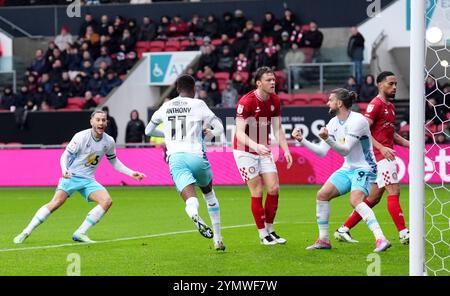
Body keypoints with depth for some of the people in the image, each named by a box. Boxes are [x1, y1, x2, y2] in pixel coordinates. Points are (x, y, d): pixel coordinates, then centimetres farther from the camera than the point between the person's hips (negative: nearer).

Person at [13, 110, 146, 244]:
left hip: (88, 180, 5)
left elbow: (113, 161, 18)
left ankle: (80, 233, -12)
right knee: (56, 203, -24)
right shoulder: (81, 137, -14)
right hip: (71, 176, -5)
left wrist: (131, 173, 12)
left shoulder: (109, 142, 1)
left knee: (107, 201, -17)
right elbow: (66, 154, -10)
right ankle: (26, 232, -16)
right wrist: (64, 169, -29)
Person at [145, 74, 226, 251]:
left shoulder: (166, 107, 16)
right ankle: (217, 238, 25)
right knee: (208, 193, 25)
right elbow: (219, 129, 3)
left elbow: (148, 130, 29)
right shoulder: (198, 105, 5)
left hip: (175, 157, 1)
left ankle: (194, 216, -51)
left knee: (191, 199, -13)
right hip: (196, 156, -1)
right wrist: (208, 133, 24)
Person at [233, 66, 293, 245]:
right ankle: (263, 235, 4)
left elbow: (277, 129, 7)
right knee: (257, 192, -7)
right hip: (245, 151, -6)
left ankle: (270, 230, 12)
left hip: (264, 150, 6)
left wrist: (286, 150, -6)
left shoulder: (275, 101, -2)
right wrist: (255, 146, -46)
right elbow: (239, 132, -29)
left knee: (274, 188, -2)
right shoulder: (246, 102, -23)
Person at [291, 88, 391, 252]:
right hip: (347, 169, 9)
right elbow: (322, 151, 8)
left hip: (364, 169, -9)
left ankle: (381, 239, -38)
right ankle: (323, 240, 7)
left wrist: (327, 139, -37)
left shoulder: (357, 120, -18)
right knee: (322, 194, -3)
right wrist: (301, 140, -1)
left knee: (355, 200, -31)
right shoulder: (333, 123, 7)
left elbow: (345, 150, -24)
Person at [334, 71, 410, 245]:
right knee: (394, 192, -11)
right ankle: (404, 234, -11)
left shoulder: (390, 106, 20)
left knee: (373, 198, 10)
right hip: (380, 156, -10)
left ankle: (343, 230, 15)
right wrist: (382, 148, -25)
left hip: (387, 155, 10)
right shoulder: (375, 105, -9)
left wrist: (408, 144, 17)